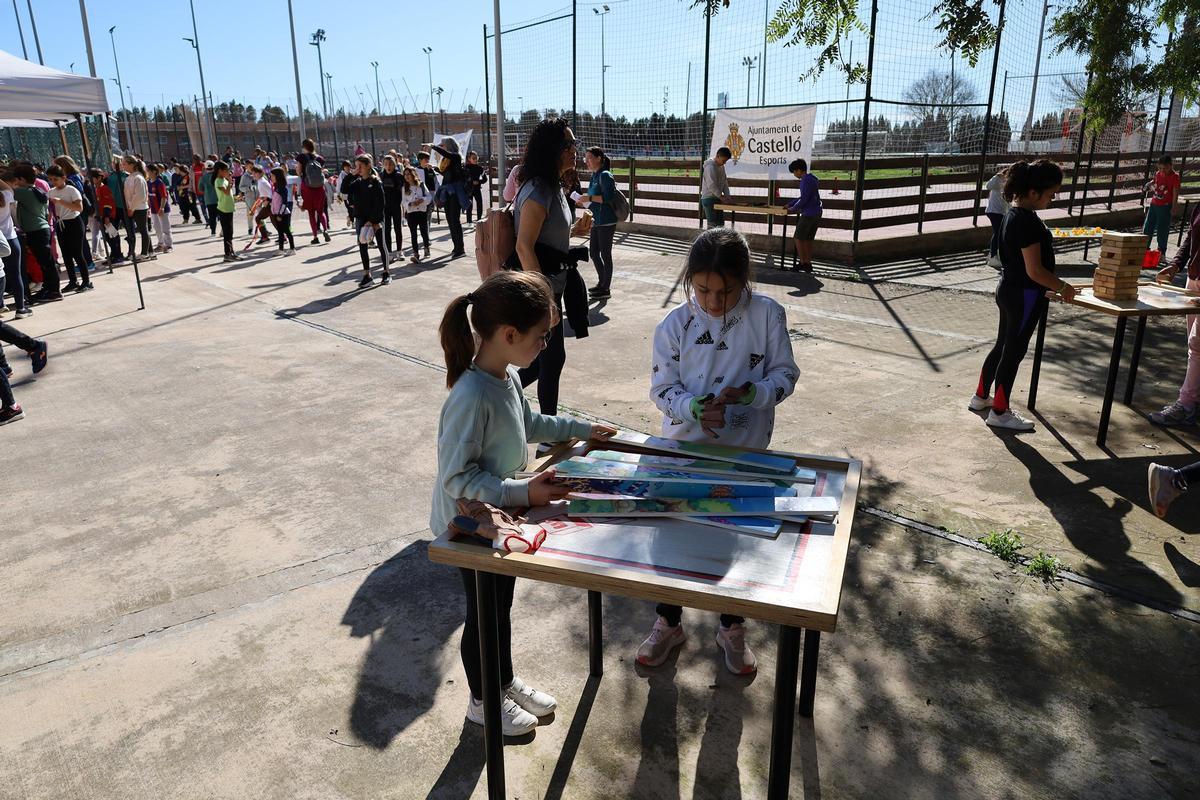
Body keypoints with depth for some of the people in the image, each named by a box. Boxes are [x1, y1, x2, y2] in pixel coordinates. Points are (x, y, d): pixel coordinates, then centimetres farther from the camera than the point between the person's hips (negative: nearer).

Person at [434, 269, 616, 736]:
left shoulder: (507, 375, -6)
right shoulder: (471, 397, -34)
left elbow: (527, 423, 15)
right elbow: (456, 478, -31)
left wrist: (580, 429, 15)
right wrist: (523, 492, -35)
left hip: (501, 516, 8)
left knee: (501, 604, 26)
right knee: (483, 613, 15)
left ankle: (505, 682, 49)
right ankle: (482, 701, 40)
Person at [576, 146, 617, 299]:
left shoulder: (605, 175, -14)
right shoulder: (594, 176, 13)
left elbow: (608, 197, -22)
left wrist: (589, 197, -20)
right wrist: (583, 202, 7)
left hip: (606, 222, -9)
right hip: (596, 221, 9)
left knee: (605, 254, 0)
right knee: (593, 252, 15)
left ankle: (606, 289, 9)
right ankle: (602, 282, 30)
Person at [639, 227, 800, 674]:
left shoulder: (768, 315, -12)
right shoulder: (675, 326, -11)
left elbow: (785, 375, -7)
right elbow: (662, 389, -8)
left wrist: (749, 393, -27)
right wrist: (695, 407, -29)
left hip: (745, 453, 0)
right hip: (683, 451, 1)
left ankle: (732, 628, 41)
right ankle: (668, 624, 39)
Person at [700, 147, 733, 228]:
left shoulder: (721, 166, 13)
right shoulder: (710, 167, -16)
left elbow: (725, 182, 15)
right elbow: (711, 185, -23)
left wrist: (727, 196, 1)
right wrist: (722, 197, -22)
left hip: (717, 199, 10)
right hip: (709, 199, -10)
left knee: (720, 224, 10)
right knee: (713, 225, -10)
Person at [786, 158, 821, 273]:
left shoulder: (805, 181, -16)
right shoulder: (813, 178, 15)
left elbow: (804, 199, -18)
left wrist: (793, 209, -4)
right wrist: (789, 205, 21)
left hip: (808, 215, -9)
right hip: (816, 214, 9)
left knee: (798, 238, 1)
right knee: (808, 239, 13)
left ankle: (802, 263, 2)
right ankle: (808, 263, 15)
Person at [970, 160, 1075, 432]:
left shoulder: (1014, 214, 6)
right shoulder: (1028, 221, -24)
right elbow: (1034, 270, -24)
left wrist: (1055, 284, 18)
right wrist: (1062, 287, -9)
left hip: (1009, 289, 9)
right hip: (1025, 295, -9)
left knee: (1003, 346, 20)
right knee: (1014, 352, 2)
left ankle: (981, 397, 33)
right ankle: (999, 412, 13)